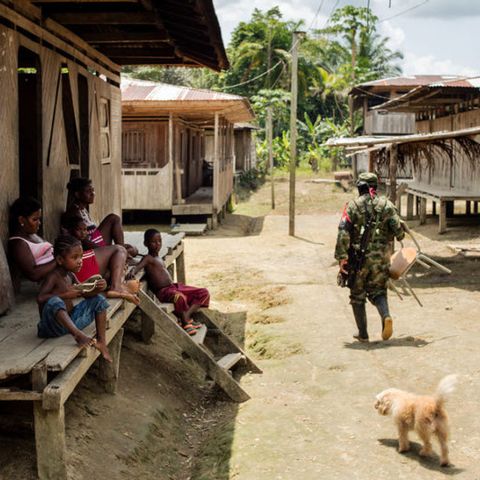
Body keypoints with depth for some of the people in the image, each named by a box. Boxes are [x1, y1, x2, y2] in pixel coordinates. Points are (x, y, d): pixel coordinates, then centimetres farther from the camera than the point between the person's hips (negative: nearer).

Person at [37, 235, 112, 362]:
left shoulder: (70, 276, 8)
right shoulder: (53, 277, -16)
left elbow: (84, 294, 14)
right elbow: (40, 298, -29)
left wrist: (97, 289, -7)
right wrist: (65, 295, -30)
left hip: (71, 320, 9)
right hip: (53, 325, -9)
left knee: (99, 300, 8)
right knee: (54, 301, -37)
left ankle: (101, 341, 1)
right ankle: (78, 334, -45)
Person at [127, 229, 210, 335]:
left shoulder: (158, 259, 23)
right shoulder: (148, 258, -6)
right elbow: (138, 266, -25)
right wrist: (133, 271, -42)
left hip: (174, 287, 10)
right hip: (162, 291, -10)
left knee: (204, 293, 4)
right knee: (179, 297, -43)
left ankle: (186, 316, -10)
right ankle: (186, 323, -22)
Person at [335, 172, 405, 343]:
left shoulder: (353, 206, -3)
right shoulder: (386, 204, 3)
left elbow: (343, 232, -13)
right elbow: (398, 229, -2)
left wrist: (341, 257, -12)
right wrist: (399, 236, 22)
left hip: (359, 258, -2)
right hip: (381, 258, 2)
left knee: (357, 295, 12)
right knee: (378, 291, 15)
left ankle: (363, 334, 13)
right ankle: (386, 316, -14)